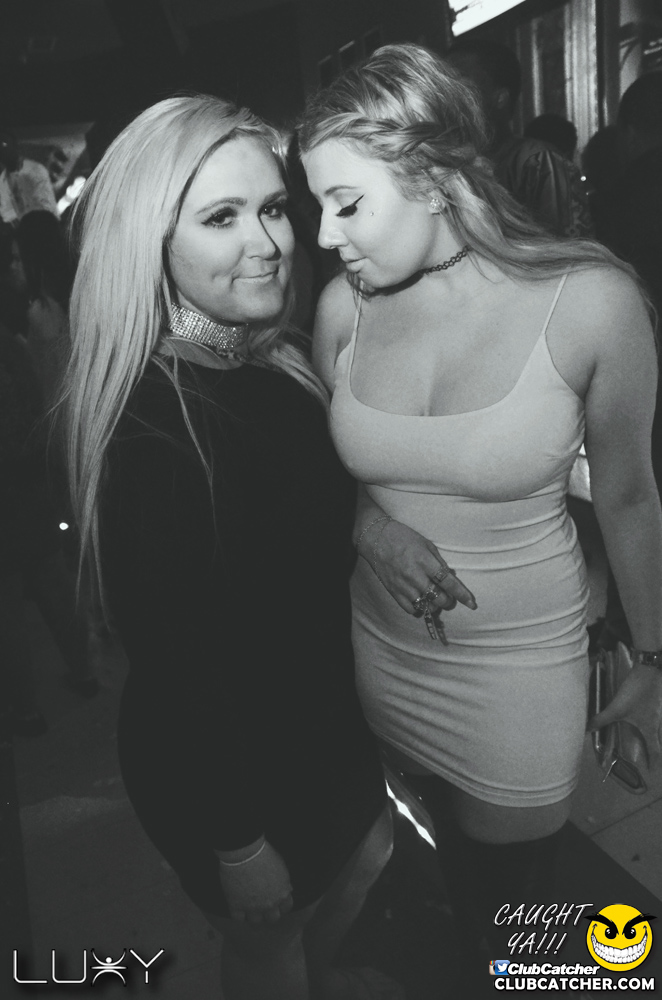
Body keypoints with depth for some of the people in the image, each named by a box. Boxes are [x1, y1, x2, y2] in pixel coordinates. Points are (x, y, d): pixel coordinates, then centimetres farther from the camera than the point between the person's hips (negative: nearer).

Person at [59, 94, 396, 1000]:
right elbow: (175, 658, -25)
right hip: (224, 763, -8)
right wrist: (238, 845, -16)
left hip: (318, 712, 8)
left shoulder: (275, 360, -6)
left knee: (366, 853, 32)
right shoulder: (149, 426, -32)